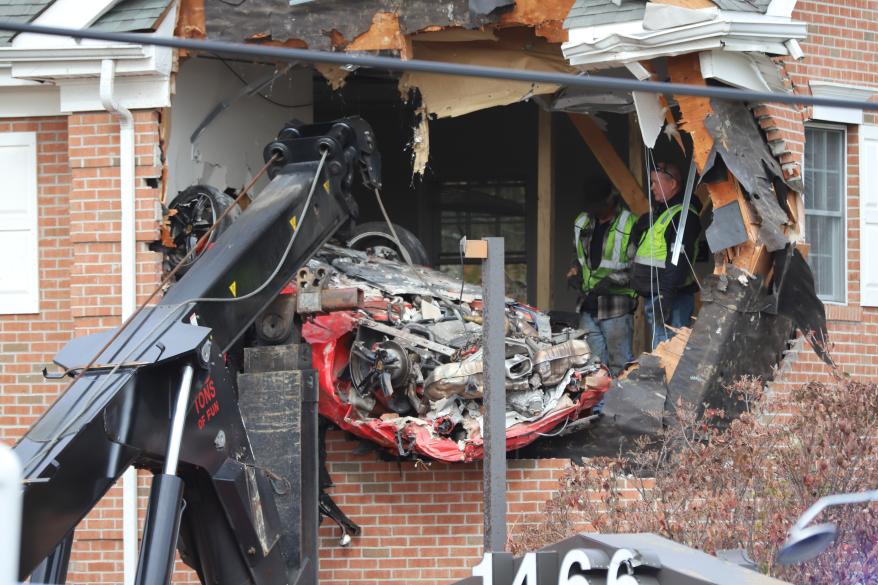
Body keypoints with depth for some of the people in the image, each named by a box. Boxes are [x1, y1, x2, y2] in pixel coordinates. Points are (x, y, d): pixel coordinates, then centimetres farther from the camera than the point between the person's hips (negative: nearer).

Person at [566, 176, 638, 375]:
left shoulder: (630, 225, -11)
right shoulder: (582, 223, 11)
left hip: (616, 305, -7)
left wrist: (614, 280, -19)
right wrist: (575, 270, 8)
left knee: (620, 364, -5)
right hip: (589, 305, 7)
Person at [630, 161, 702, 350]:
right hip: (653, 296, 11)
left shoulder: (684, 215, -12)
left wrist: (666, 297, -25)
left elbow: (679, 260, -21)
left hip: (671, 298, -10)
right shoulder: (659, 212, 20)